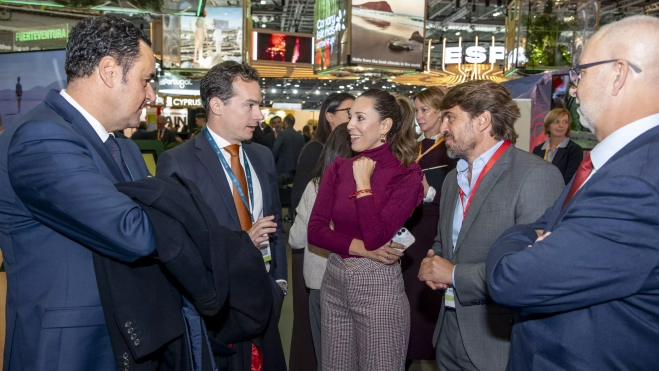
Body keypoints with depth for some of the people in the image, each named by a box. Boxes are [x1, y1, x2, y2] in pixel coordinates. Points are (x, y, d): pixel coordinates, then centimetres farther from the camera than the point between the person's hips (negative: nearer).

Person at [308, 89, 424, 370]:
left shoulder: (407, 175, -11)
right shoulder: (338, 168, 3)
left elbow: (376, 237, -21)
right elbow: (315, 230, -3)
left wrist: (363, 183, -15)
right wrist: (359, 246, -16)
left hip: (378, 285, -5)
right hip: (334, 280, 5)